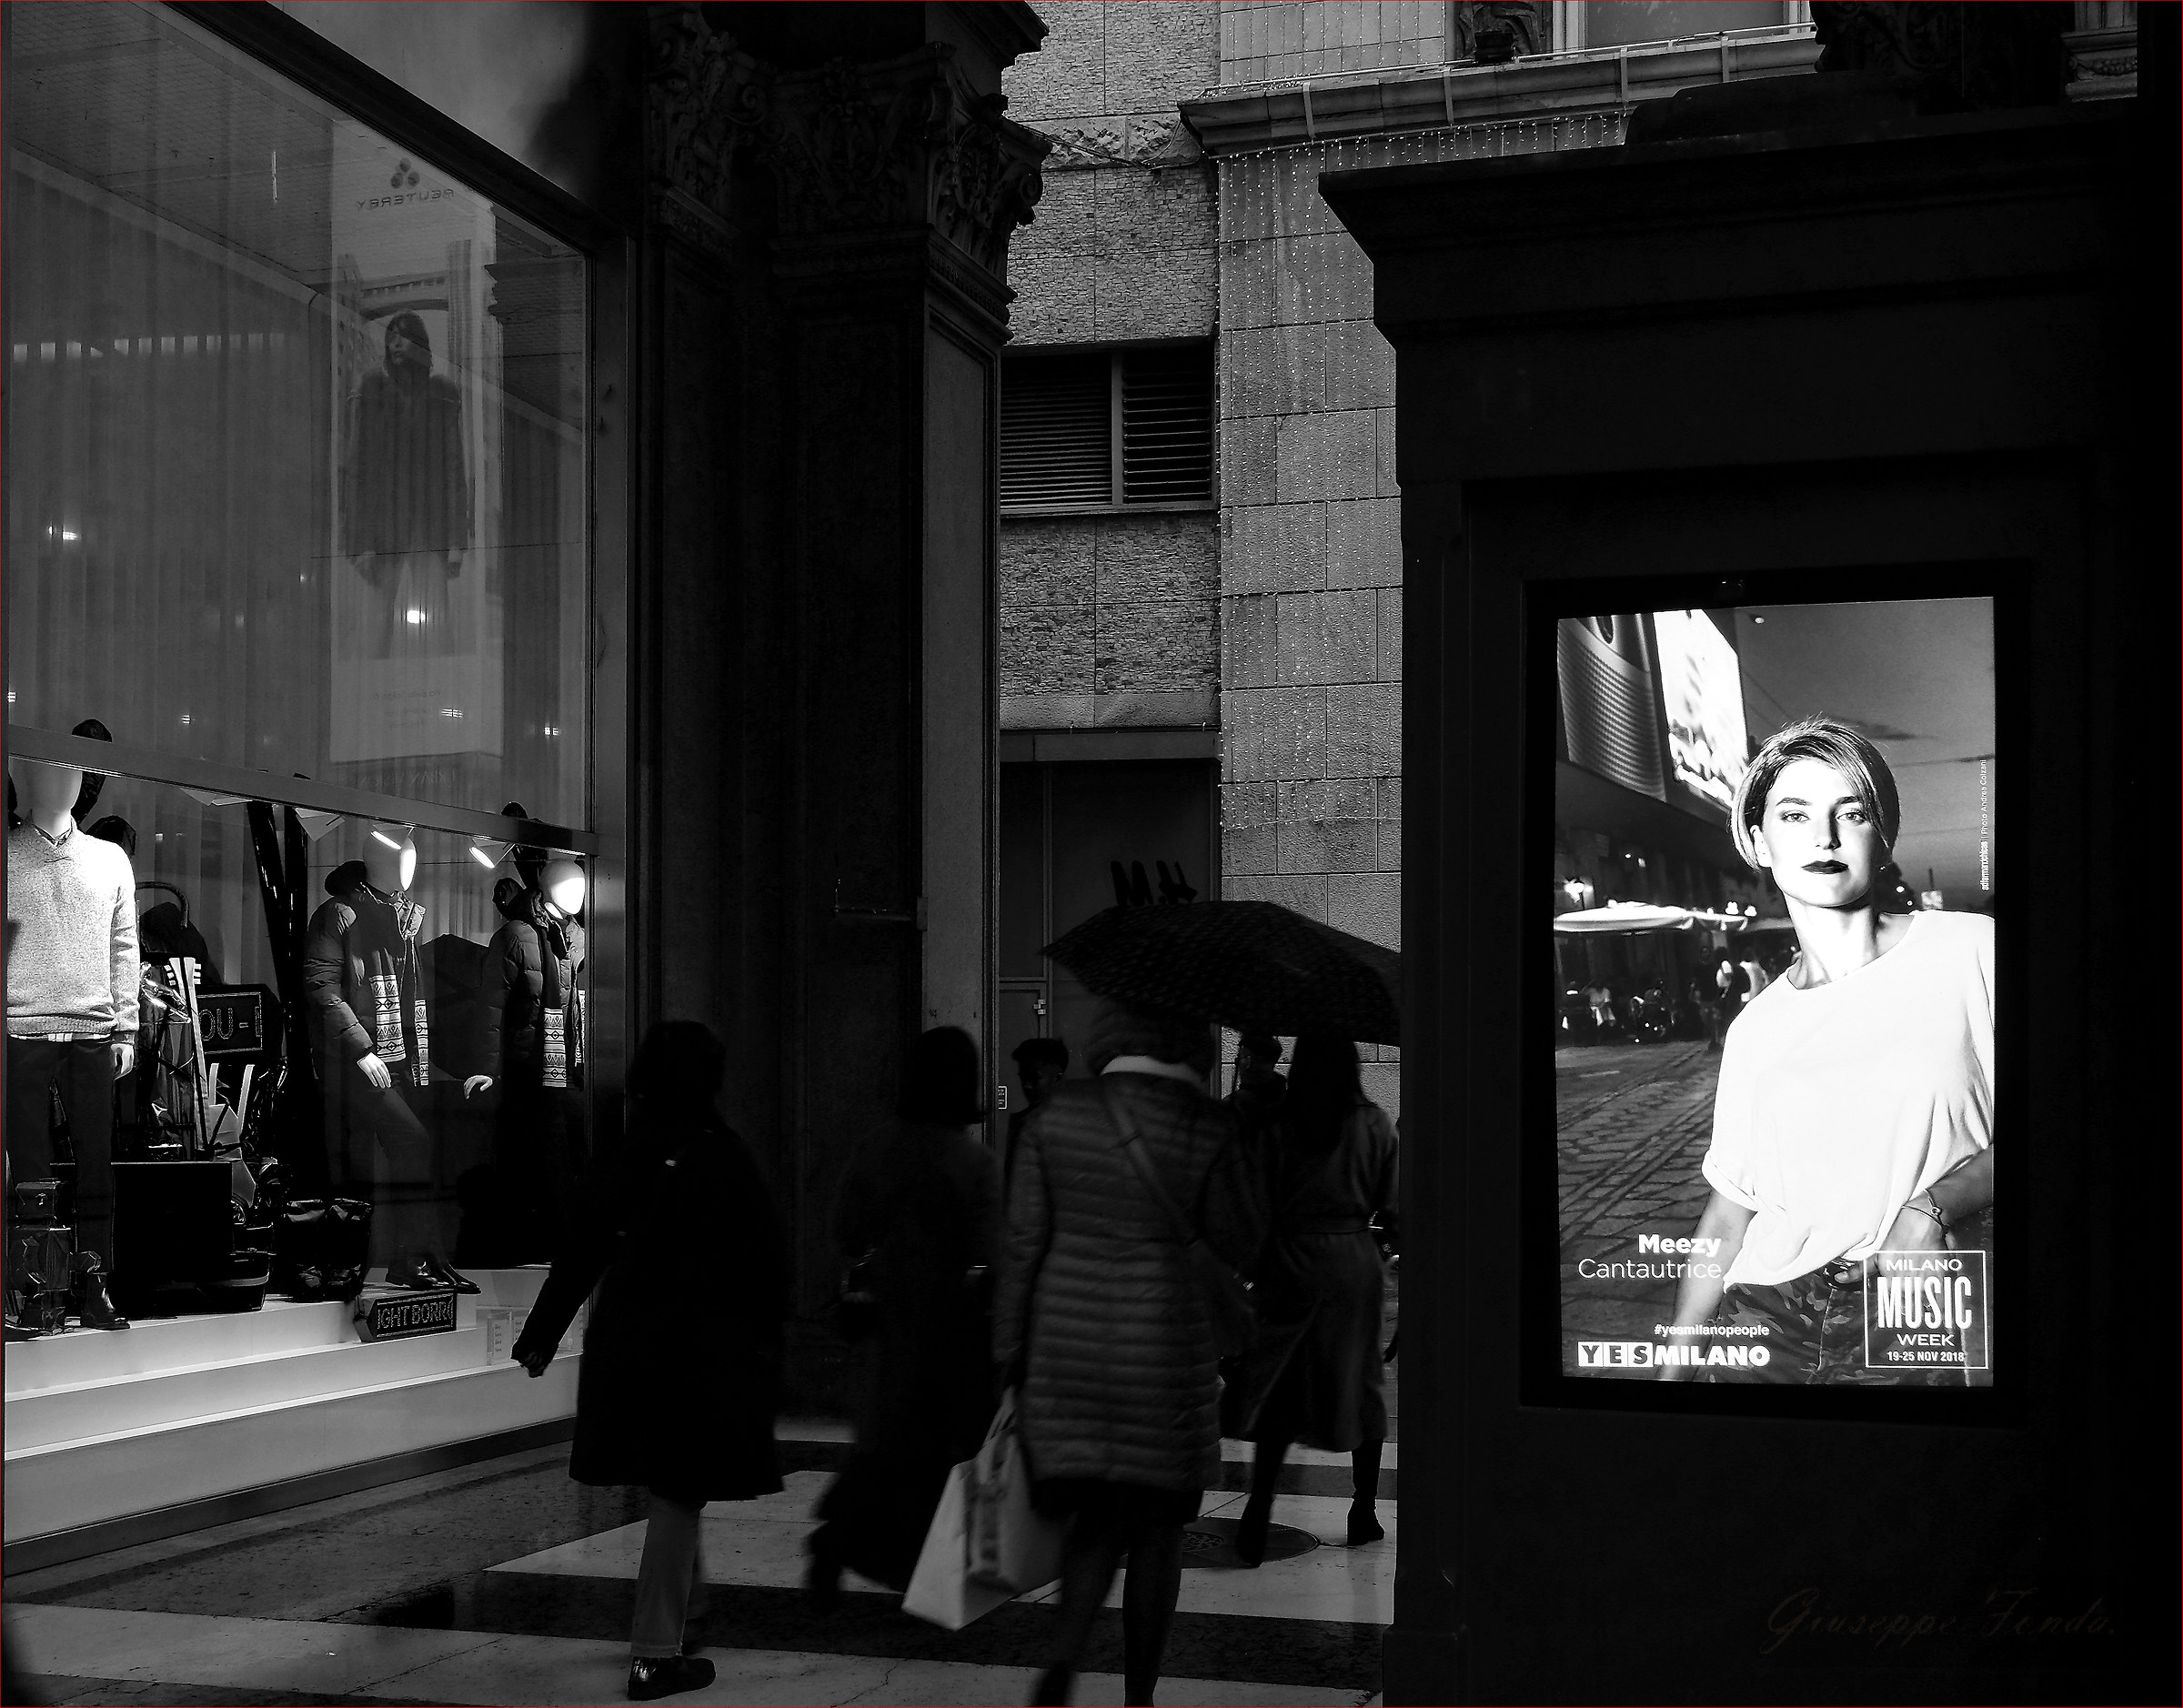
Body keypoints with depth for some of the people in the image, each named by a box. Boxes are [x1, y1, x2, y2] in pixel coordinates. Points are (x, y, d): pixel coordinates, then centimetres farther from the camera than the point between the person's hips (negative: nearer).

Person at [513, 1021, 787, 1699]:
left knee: (670, 1489, 21)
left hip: (627, 1342, 5)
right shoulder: (724, 1160, -12)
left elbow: (581, 1255, 6)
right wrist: (765, 1338, 4)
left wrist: (540, 1336, 13)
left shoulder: (622, 1160, 1)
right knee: (678, 1496, 0)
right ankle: (656, 1655, 3)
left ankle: (664, 1629, 35)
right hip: (704, 1349, -5)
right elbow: (766, 1261, -9)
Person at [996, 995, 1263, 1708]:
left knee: (1095, 1517, 13)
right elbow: (1240, 1243, -4)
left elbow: (1023, 1243, 0)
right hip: (1166, 1353, -3)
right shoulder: (1205, 1126, -10)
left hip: (1068, 1348, 3)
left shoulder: (1057, 1113, -1)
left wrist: (1011, 1353, 7)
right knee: (1156, 1527, 11)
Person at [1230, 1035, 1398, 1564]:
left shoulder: (1278, 1123, -7)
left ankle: (1259, 1507, -8)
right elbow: (1389, 1202, 0)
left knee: (1282, 1386, 5)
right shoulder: (1375, 1124, -3)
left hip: (1291, 1259, -1)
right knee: (1361, 1382, 13)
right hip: (1355, 1261, 1)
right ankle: (1364, 1509, 21)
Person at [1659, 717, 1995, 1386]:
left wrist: (1933, 1206, -18)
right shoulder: (1756, 1030, 8)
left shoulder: (1967, 949, -3)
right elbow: (1729, 1208, 11)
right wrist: (1675, 1366, 6)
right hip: (1763, 1325, 3)